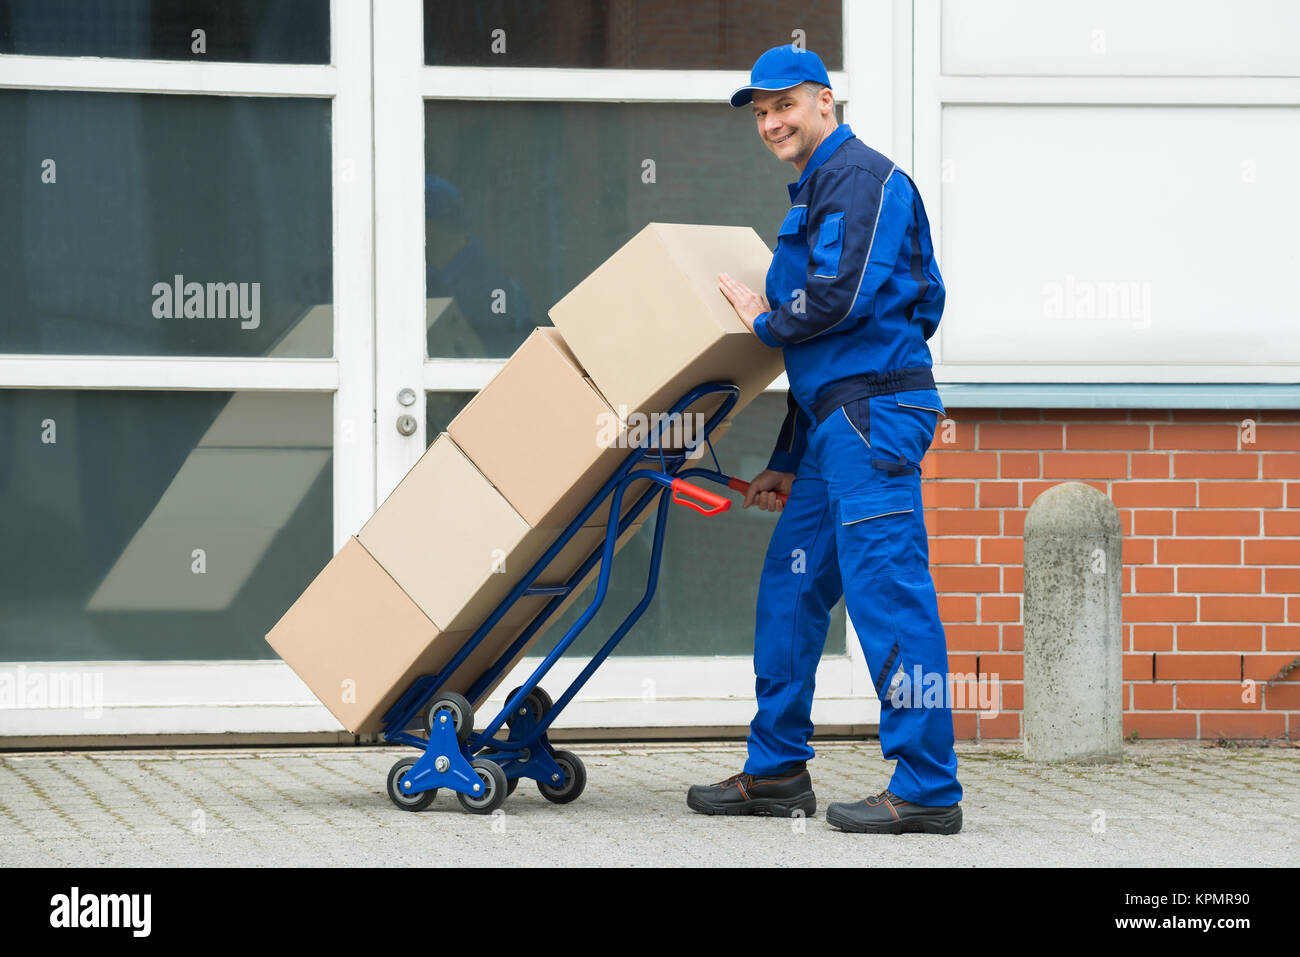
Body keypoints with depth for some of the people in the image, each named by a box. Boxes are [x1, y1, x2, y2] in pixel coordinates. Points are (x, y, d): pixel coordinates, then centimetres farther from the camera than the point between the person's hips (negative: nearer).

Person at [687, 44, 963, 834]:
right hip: (837, 420, 11)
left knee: (887, 591, -12)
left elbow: (841, 296, -20)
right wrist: (787, 463, 26)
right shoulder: (816, 190, 25)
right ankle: (777, 772, 21)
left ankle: (929, 789, -13)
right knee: (790, 589, 14)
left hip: (875, 409, -11)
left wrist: (764, 319, -1)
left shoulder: (859, 176, -7)